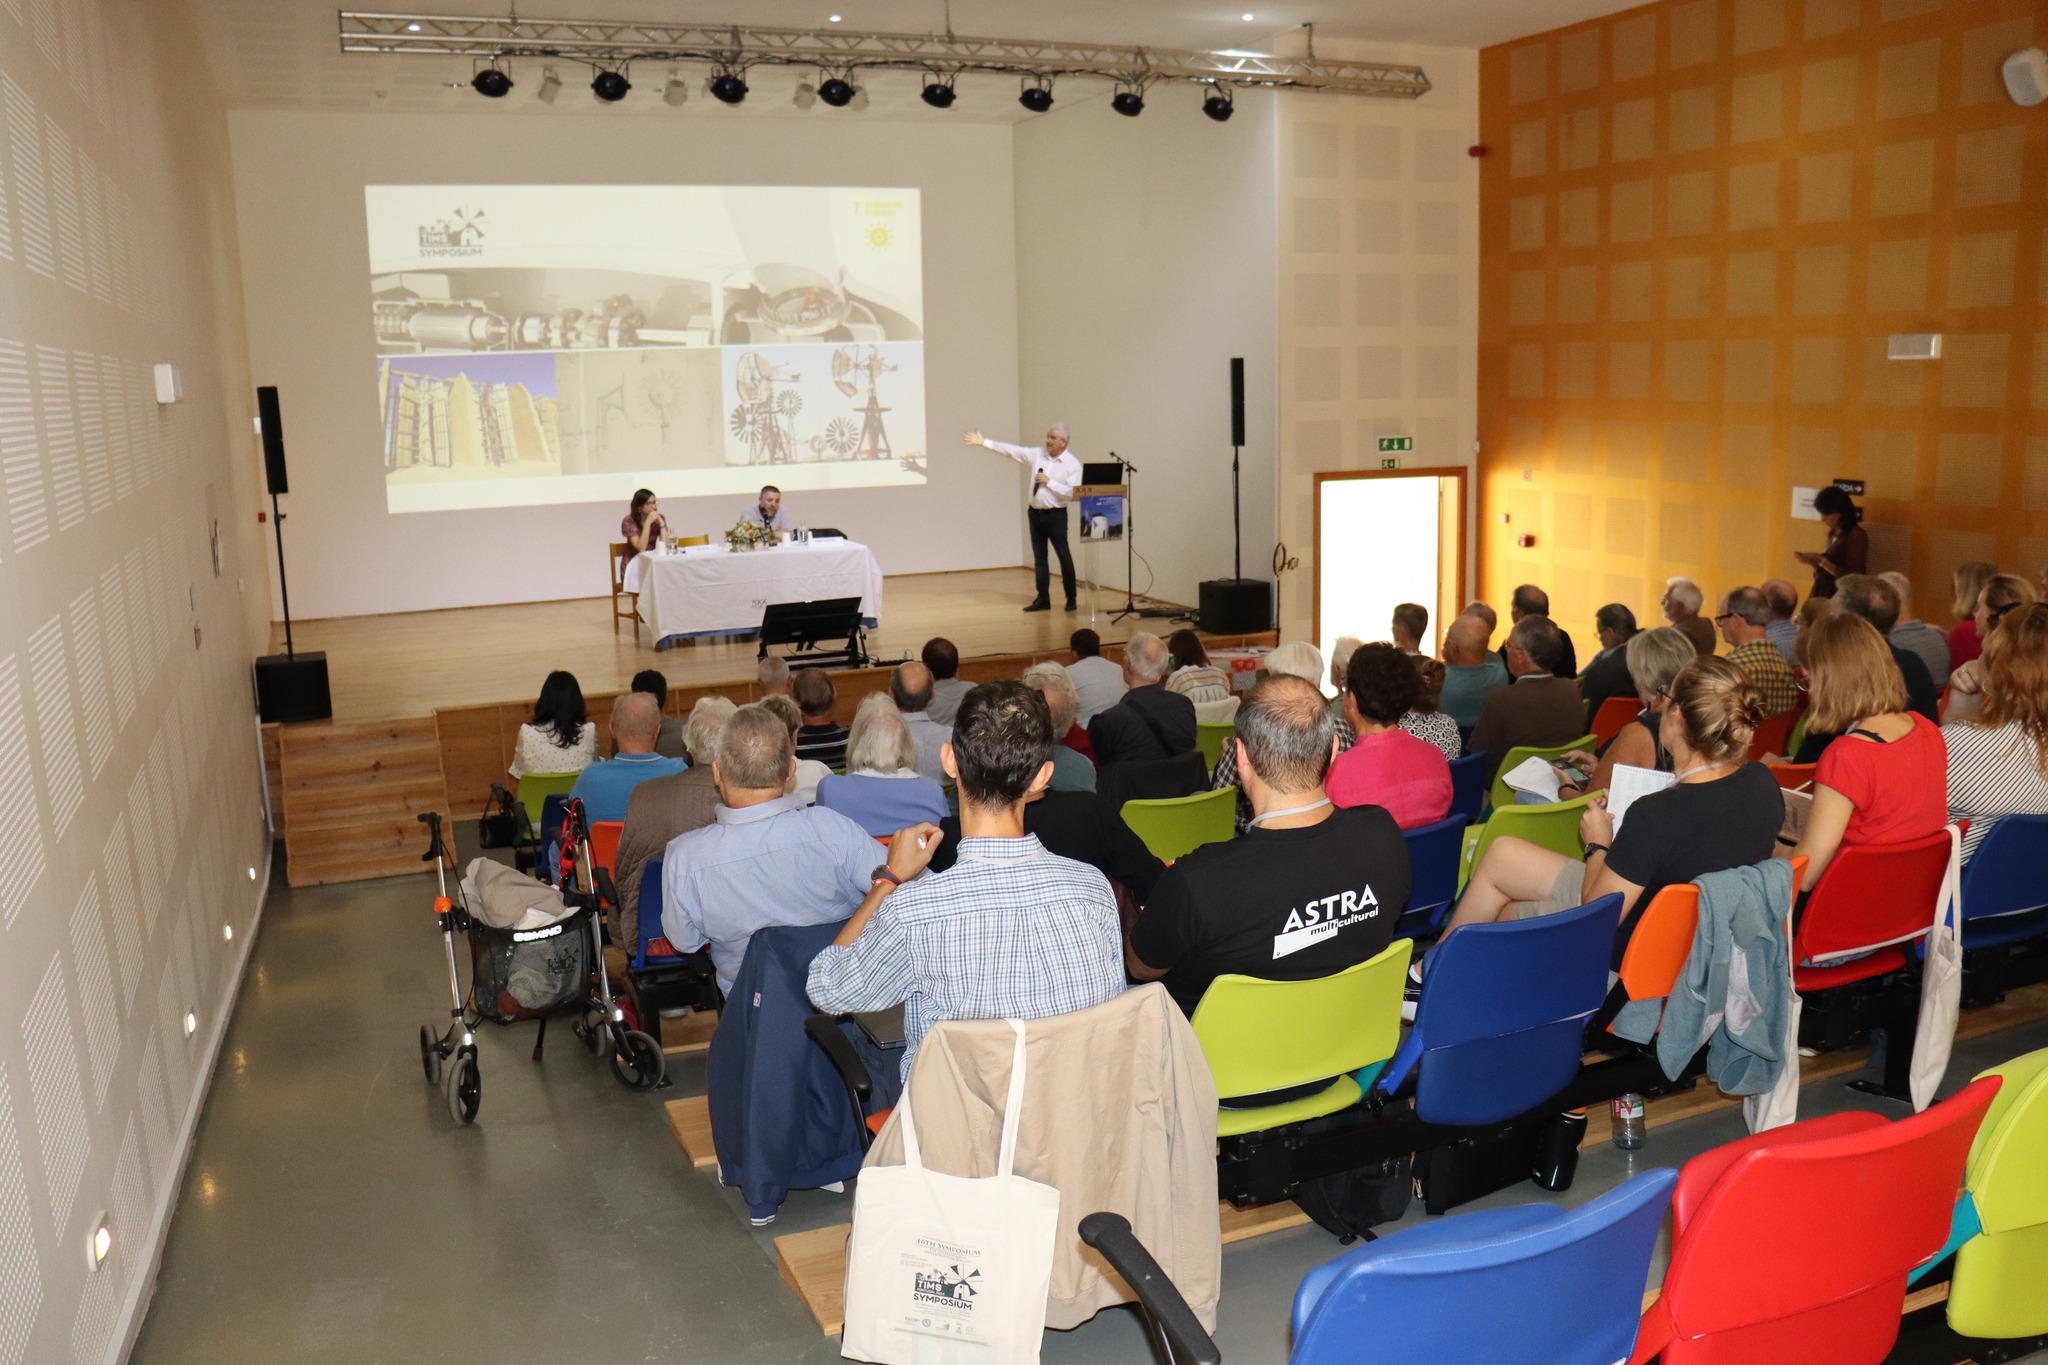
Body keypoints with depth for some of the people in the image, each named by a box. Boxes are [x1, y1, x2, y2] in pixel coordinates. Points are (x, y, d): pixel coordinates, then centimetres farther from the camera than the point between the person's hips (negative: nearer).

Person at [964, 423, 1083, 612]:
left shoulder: (1073, 465, -9)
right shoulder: (1037, 454, 4)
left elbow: (1071, 493, -17)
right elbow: (1011, 450, 4)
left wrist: (1049, 481, -17)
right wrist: (984, 442, 2)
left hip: (1056, 515, -5)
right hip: (1035, 513, 5)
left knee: (1064, 557, -1)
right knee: (1039, 558, 8)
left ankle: (1071, 599, 9)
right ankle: (1042, 599, 14)